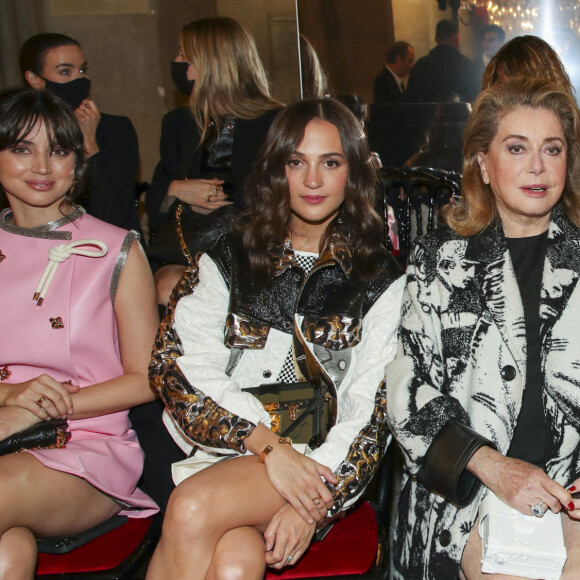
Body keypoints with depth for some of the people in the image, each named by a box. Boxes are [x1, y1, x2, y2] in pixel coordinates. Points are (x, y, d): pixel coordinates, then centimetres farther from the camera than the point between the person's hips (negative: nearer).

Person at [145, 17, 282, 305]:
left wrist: (218, 202, -5)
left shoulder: (275, 123, 4)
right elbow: (153, 205, 21)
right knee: (168, 288, -30)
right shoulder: (179, 123, 20)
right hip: (181, 253, 4)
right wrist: (175, 191, -1)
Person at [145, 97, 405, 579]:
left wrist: (317, 499, -15)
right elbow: (177, 363, -2)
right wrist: (267, 445, -15)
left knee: (192, 510, -28)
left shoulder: (380, 280, 8)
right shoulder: (227, 260, 11)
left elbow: (375, 406, 0)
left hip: (323, 465, -1)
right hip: (226, 450, 2)